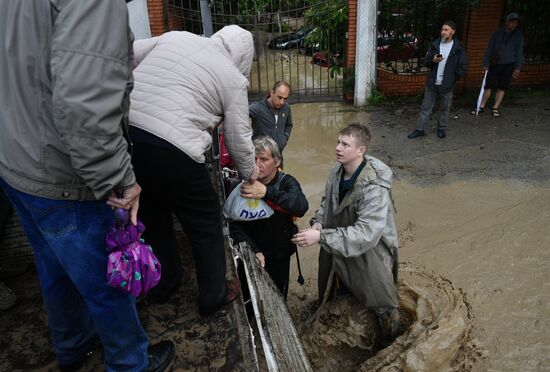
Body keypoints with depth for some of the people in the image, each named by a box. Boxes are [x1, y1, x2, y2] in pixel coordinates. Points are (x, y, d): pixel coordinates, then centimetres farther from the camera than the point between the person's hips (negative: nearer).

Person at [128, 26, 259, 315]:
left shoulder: (175, 37, 19)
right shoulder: (233, 79, 6)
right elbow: (239, 136, 10)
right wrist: (249, 172, 26)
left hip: (122, 134, 7)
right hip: (169, 151, -6)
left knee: (152, 217, 26)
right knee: (205, 225, 15)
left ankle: (164, 285, 45)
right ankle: (214, 296, 32)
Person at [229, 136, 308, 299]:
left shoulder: (286, 182, -13)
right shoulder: (241, 186, -12)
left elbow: (302, 207, -34)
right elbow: (235, 226, -12)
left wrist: (267, 192, -43)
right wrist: (253, 250, -24)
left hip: (280, 257, 0)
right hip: (251, 255, 0)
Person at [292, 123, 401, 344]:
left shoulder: (374, 187, -33)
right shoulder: (337, 170, -10)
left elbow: (366, 233, -37)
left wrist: (320, 237, -40)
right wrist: (318, 222, -13)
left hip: (369, 252, -6)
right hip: (339, 247, 6)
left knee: (382, 304, 13)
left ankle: (392, 344, 41)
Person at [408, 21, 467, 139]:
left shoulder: (458, 48, -3)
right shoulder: (434, 44, 4)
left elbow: (462, 67, 0)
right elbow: (425, 61, 6)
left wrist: (453, 78, -6)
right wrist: (432, 60, -14)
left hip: (447, 85, -2)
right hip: (432, 83, 2)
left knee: (445, 108, 9)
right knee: (426, 107, 6)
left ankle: (441, 129, 25)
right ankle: (420, 129, 14)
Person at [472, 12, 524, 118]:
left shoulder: (518, 34, 2)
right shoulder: (497, 33, 2)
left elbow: (519, 51, 1)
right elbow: (489, 49, 3)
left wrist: (518, 67, -6)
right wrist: (485, 64, -4)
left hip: (508, 65, 0)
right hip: (494, 64, 0)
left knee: (502, 87, 2)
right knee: (488, 85, -2)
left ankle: (495, 108, 9)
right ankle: (481, 106, 9)